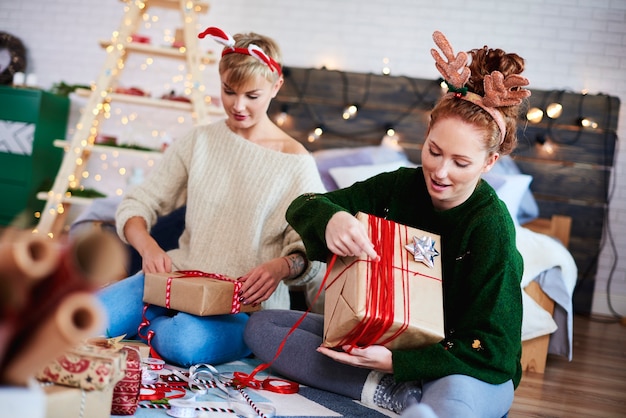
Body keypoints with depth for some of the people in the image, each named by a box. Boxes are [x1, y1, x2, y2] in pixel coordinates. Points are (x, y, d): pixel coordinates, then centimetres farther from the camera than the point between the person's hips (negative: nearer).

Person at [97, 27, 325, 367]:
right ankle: (157, 323, 6)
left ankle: (149, 325, -2)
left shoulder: (296, 163, -4)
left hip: (248, 304, -3)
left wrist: (282, 267, -28)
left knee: (183, 341, -35)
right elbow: (136, 205, 5)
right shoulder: (198, 141, 6)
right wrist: (148, 246, -18)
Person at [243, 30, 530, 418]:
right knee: (261, 326, -7)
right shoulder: (400, 188, -5)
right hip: (387, 337, 7)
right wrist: (332, 218, -32)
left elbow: (492, 354, -19)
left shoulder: (491, 227, -19)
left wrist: (395, 361, -30)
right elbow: (301, 207, -7)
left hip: (466, 368, -7)